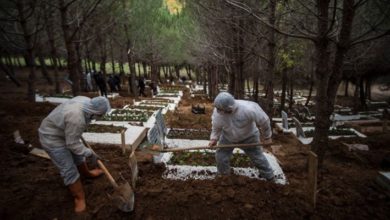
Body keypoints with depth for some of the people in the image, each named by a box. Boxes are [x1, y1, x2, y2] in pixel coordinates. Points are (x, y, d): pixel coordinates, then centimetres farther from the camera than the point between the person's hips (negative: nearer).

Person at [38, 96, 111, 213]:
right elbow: (73, 144, -26)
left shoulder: (86, 101, -13)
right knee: (69, 170, -3)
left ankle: (87, 173, 50)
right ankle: (80, 198, 12)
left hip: (63, 132, 9)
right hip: (52, 138, -9)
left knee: (78, 156, 26)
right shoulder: (76, 119, -38)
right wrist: (90, 153, -15)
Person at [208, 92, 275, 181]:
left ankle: (268, 176, 38)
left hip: (248, 137, -2)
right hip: (228, 137, 3)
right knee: (221, 156, 3)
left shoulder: (248, 110, -41)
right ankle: (223, 176, 32)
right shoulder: (217, 112, -30)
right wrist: (214, 138, -21)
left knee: (257, 156, 11)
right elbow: (216, 127, -8)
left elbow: (264, 121, -23)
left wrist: (267, 137, -10)